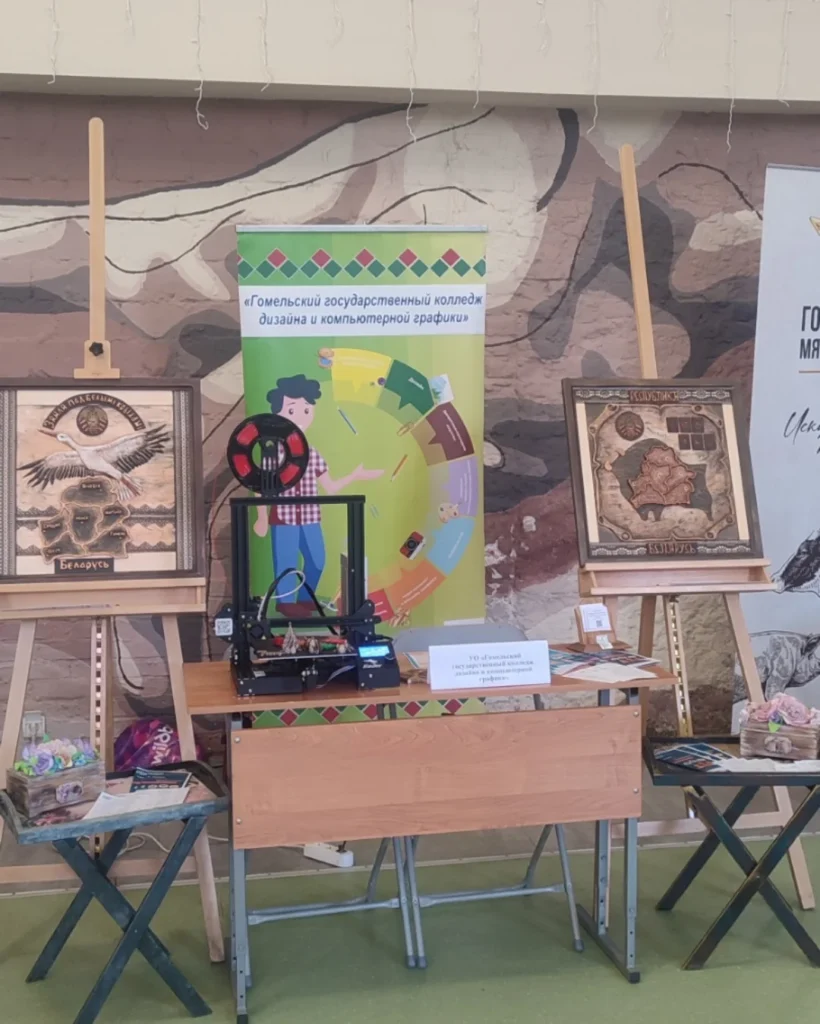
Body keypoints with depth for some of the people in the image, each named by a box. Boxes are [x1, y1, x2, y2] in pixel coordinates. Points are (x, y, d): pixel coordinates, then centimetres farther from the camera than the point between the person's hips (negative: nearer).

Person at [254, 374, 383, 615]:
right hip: (284, 519, -5)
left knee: (317, 560, 11)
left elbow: (330, 487, 10)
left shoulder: (313, 455, 6)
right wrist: (262, 518, -7)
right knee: (286, 561, -2)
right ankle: (285, 601, 13)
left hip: (310, 519, 6)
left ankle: (305, 598, 29)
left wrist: (355, 475, 6)